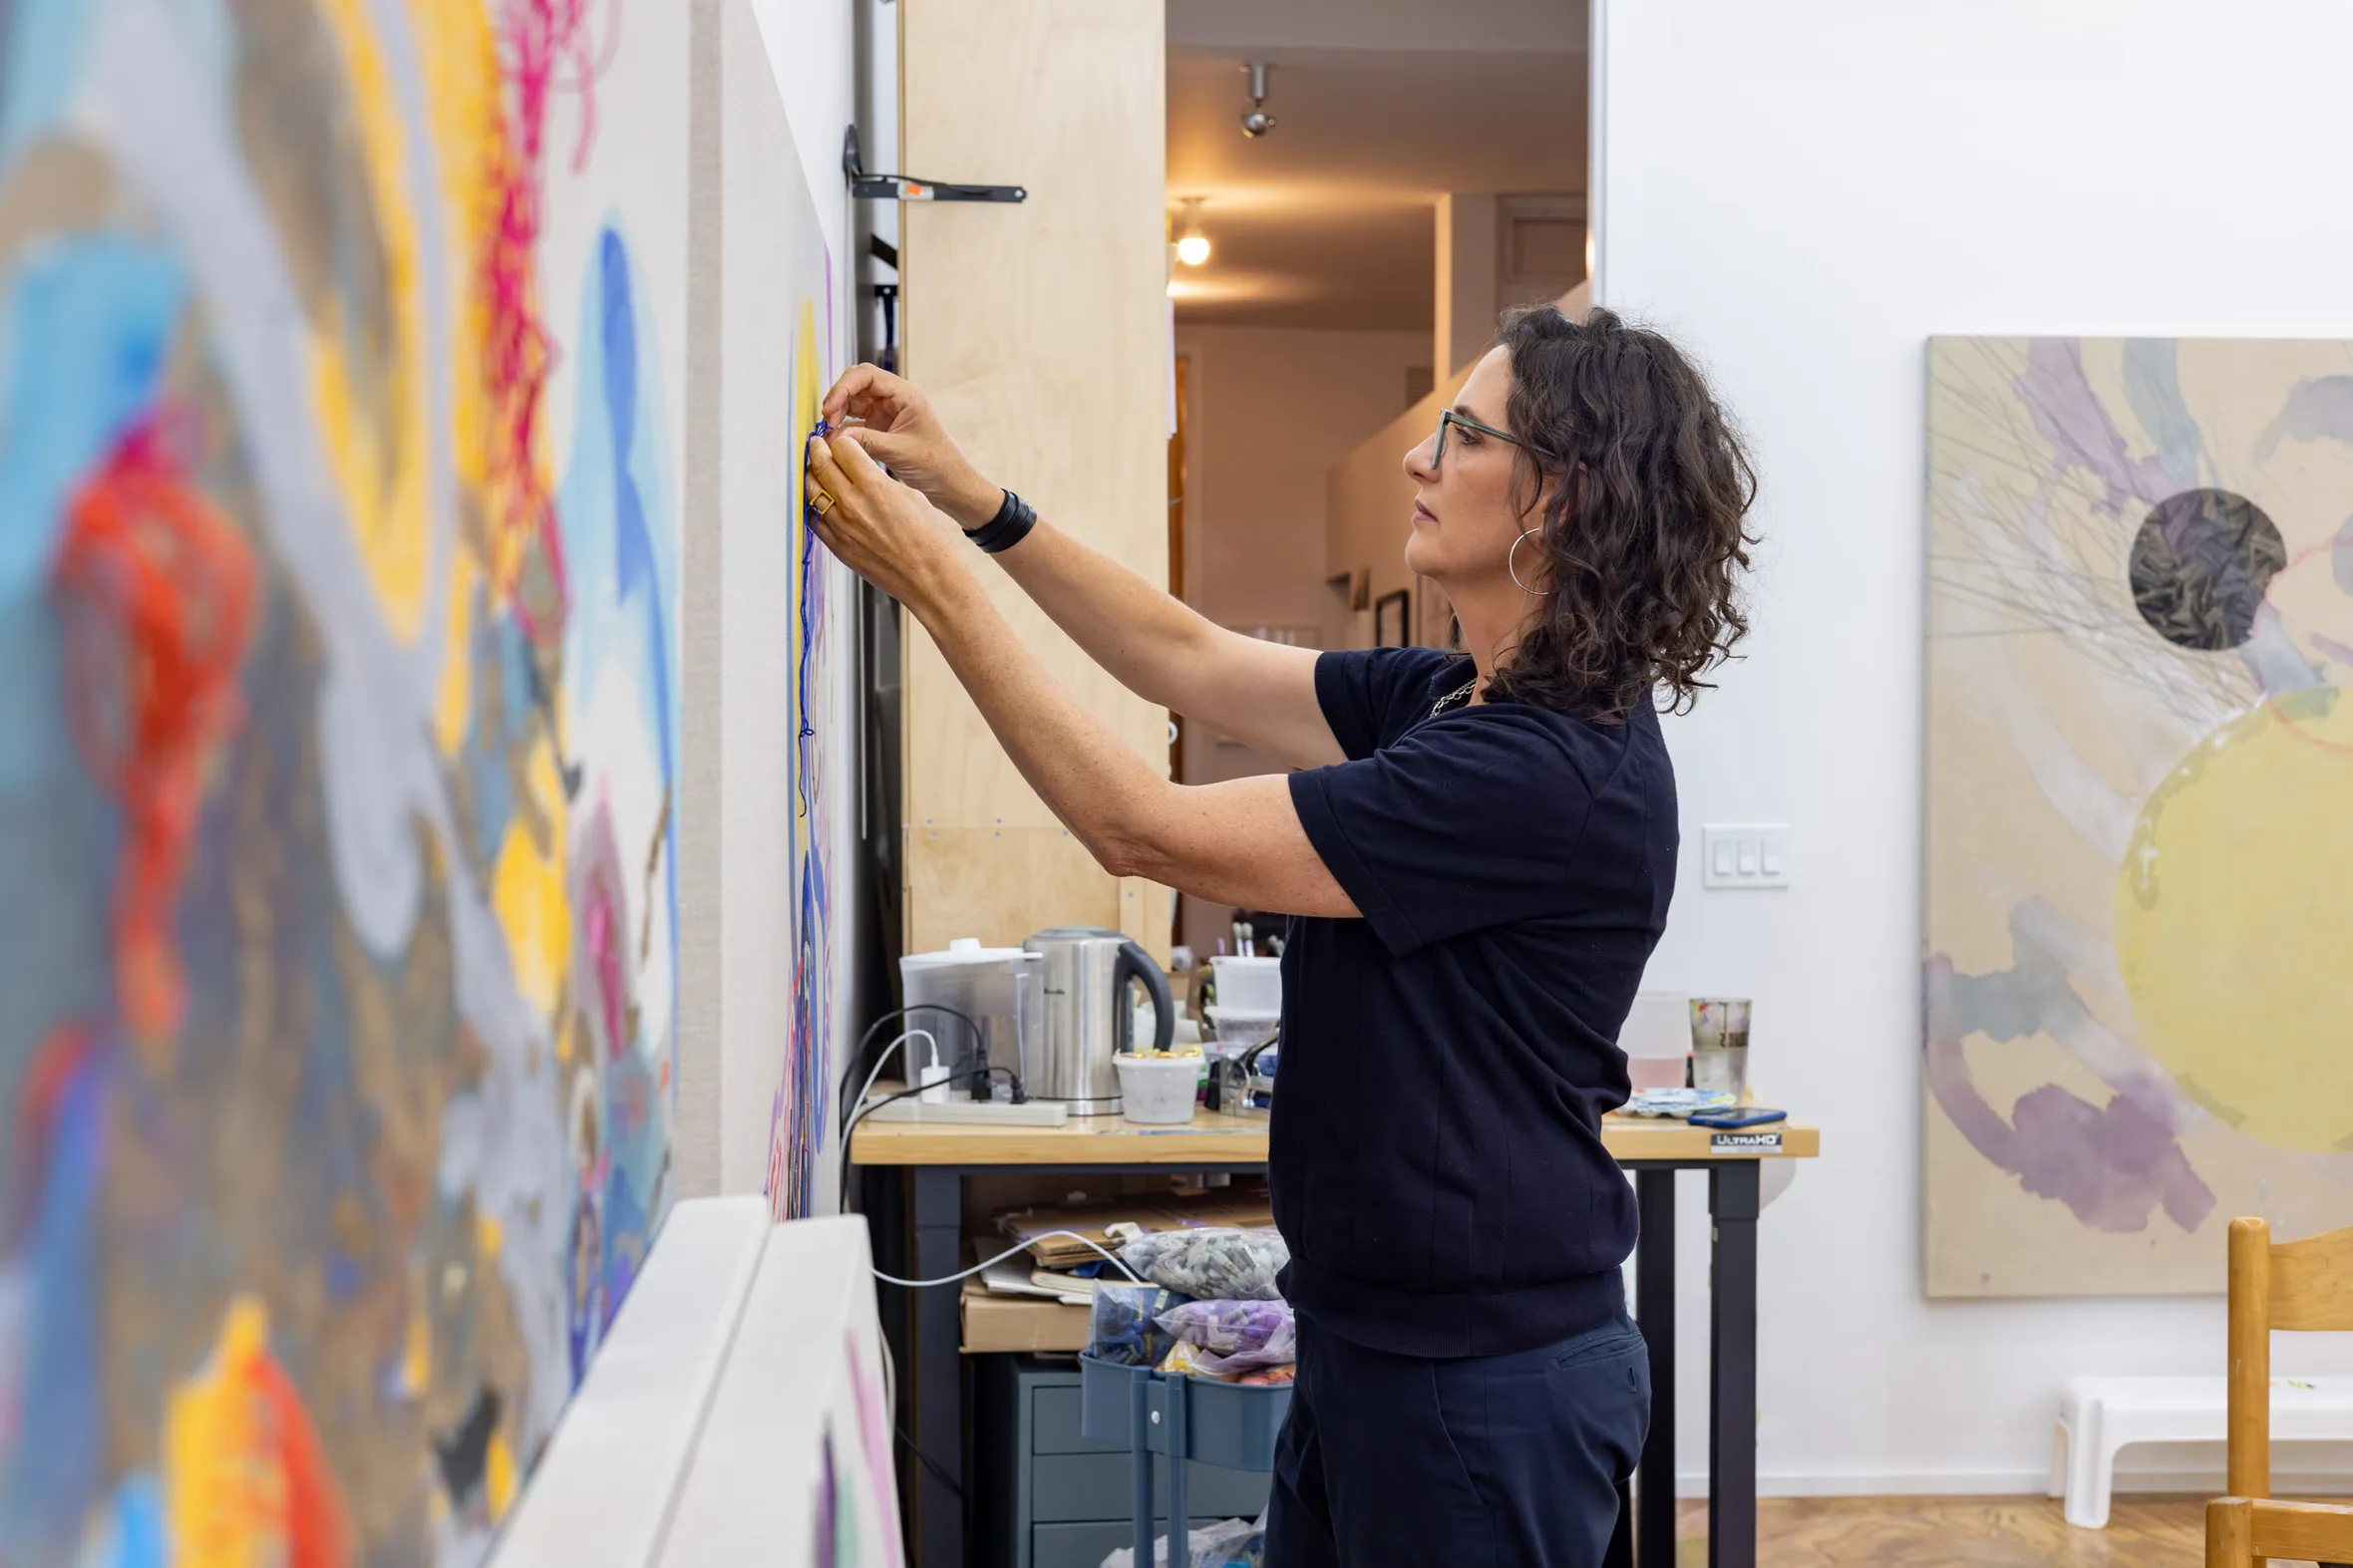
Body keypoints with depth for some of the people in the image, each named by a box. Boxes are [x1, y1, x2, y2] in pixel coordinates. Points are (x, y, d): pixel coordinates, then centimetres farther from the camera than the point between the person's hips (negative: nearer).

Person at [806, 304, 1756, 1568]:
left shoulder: (1552, 770, -25)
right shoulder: (1452, 700, 4)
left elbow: (1144, 830, -22)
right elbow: (1193, 663, 13)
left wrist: (938, 588, -16)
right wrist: (970, 497, 5)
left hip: (1481, 1374, -9)